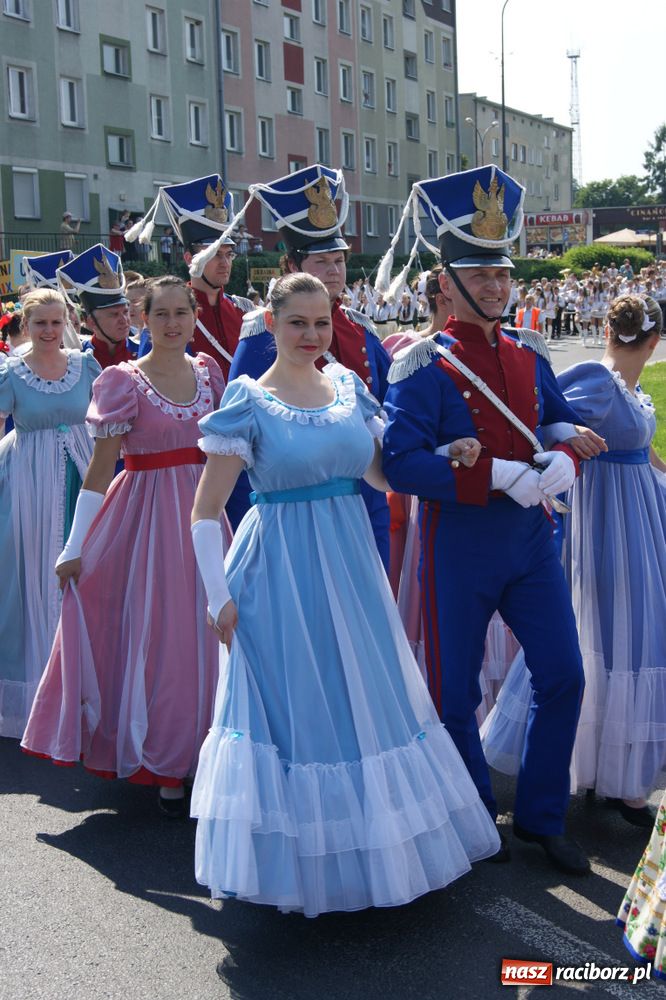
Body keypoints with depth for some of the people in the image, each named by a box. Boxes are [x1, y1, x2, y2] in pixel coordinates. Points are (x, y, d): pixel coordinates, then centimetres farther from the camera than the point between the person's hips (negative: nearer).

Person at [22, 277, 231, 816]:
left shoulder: (208, 371, 7)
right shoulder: (124, 381, -8)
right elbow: (100, 468, -8)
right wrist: (75, 547, -9)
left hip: (201, 510, 5)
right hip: (147, 514, -5)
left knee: (201, 631, 9)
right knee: (153, 635, 1)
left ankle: (196, 754, 25)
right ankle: (162, 765, 17)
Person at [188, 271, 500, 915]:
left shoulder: (348, 386, 6)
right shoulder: (248, 402, -8)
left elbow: (382, 474, 12)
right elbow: (205, 511, -8)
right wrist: (219, 596, -12)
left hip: (351, 565, 5)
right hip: (281, 574, -5)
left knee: (369, 698, 13)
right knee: (291, 706, 3)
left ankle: (377, 845, 33)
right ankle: (301, 861, 22)